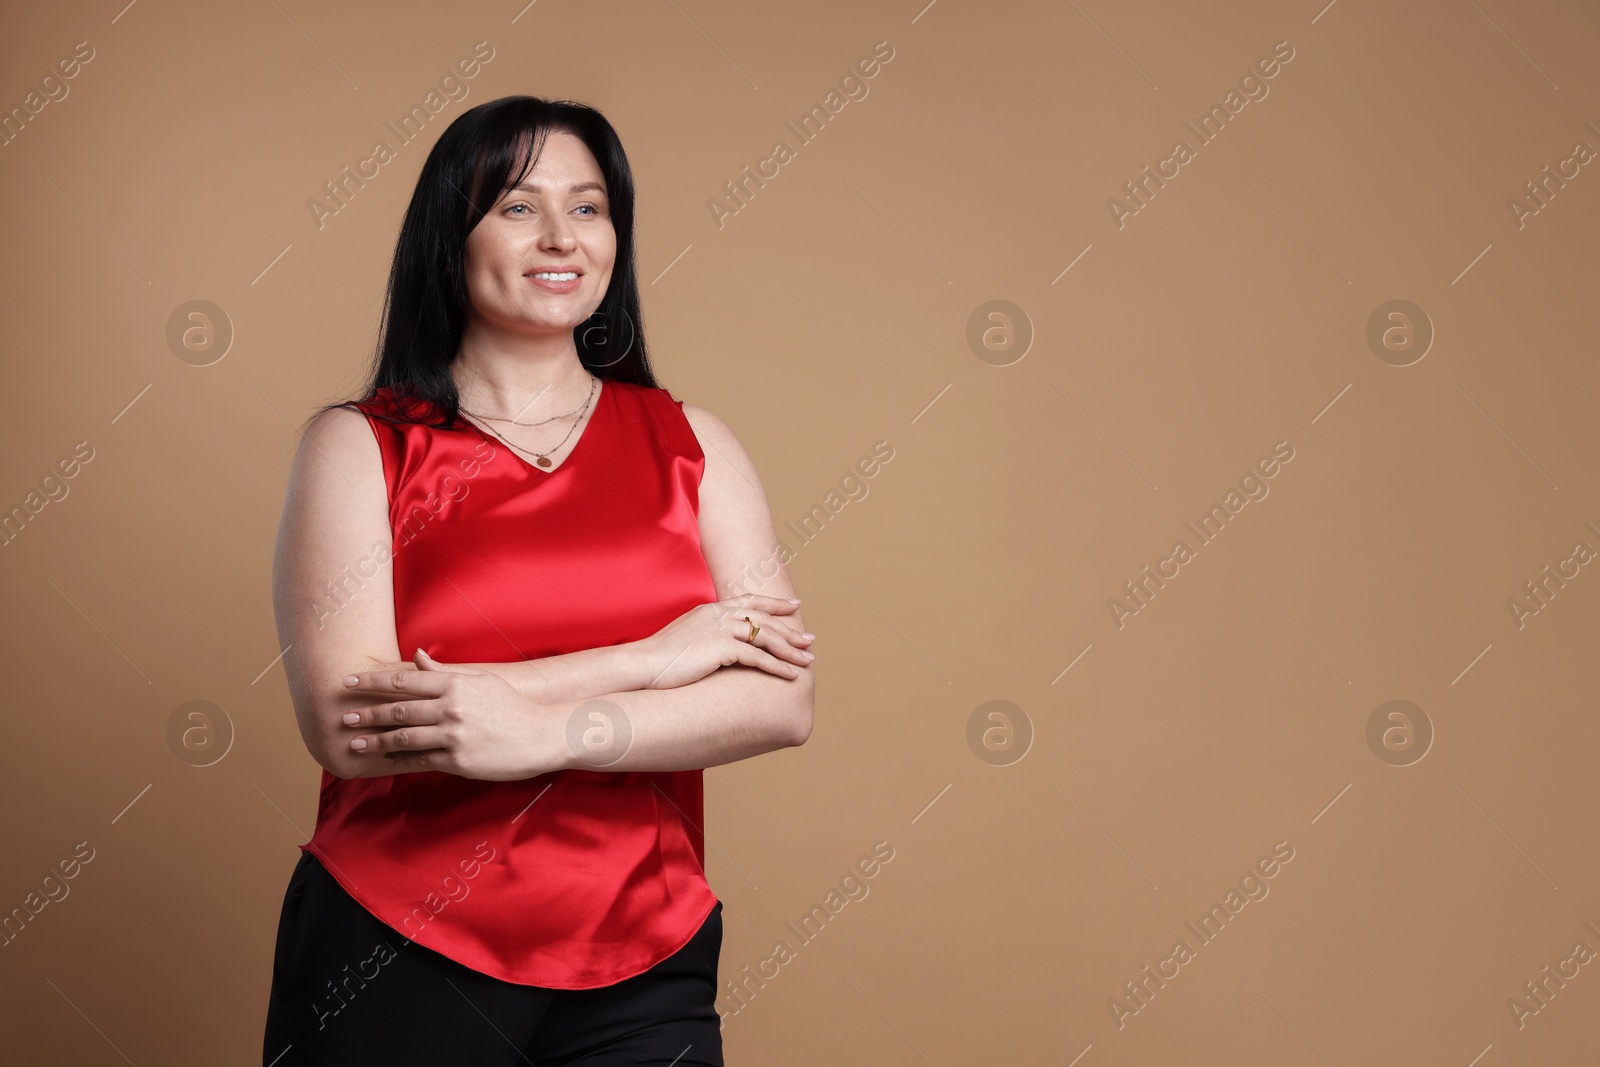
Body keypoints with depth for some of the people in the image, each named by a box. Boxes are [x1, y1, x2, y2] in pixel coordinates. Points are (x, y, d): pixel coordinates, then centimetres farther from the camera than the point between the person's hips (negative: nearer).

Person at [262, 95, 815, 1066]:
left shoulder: (690, 444, 4)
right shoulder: (361, 446, -2)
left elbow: (784, 701, -6)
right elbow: (343, 725, -16)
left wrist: (545, 730, -20)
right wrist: (653, 659, -15)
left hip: (643, 964, 2)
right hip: (398, 956, -2)